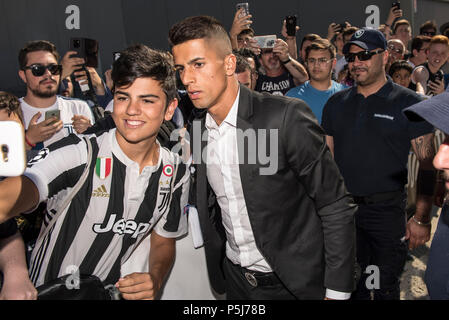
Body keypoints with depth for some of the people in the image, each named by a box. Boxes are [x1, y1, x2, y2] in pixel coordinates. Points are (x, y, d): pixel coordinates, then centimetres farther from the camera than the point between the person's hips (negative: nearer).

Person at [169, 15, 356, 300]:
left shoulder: (286, 116, -21)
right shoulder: (196, 130, -1)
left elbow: (336, 207, -17)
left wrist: (336, 292, -16)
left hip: (294, 283, -5)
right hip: (235, 280, 5)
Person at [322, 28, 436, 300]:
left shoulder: (408, 103, -6)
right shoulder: (336, 103, 6)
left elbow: (428, 165, -8)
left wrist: (421, 218, -12)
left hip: (387, 209, -3)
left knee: (386, 287, 10)